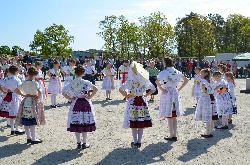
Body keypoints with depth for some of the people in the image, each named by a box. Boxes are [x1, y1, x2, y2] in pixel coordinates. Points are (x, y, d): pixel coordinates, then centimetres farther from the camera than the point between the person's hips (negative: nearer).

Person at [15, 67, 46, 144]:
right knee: (32, 122, -1)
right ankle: (33, 139, 5)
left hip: (25, 101, 6)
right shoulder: (35, 83, -14)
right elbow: (40, 92, -26)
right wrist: (38, 97, -8)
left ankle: (29, 137, 19)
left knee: (26, 122, 10)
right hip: (33, 102, -6)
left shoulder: (24, 83, 3)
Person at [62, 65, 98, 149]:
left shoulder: (71, 83, -3)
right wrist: (90, 97, -8)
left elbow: (63, 92, -5)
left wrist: (70, 99, 2)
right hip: (85, 103, -1)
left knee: (76, 123, 10)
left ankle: (79, 143, 15)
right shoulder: (86, 82, -9)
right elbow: (96, 89, -18)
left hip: (75, 104, 2)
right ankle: (84, 143, 12)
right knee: (85, 123, 7)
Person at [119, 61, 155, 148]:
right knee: (141, 124, 10)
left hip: (133, 102, -3)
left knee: (134, 124, 5)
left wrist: (126, 96, -4)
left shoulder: (130, 81, -11)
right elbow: (153, 89, 10)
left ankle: (135, 142, 11)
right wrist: (145, 95, 9)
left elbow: (120, 89, -18)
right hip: (142, 102, 3)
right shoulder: (145, 80, 0)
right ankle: (139, 142, 16)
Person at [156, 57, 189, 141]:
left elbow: (157, 81, -28)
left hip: (167, 94, -6)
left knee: (169, 116, 0)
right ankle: (174, 135, 16)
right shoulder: (176, 72, 6)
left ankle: (171, 136, 3)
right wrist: (179, 89, 10)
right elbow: (186, 80, 12)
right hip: (175, 94, 6)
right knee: (174, 116, 11)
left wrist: (161, 89, -16)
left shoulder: (164, 72, -12)